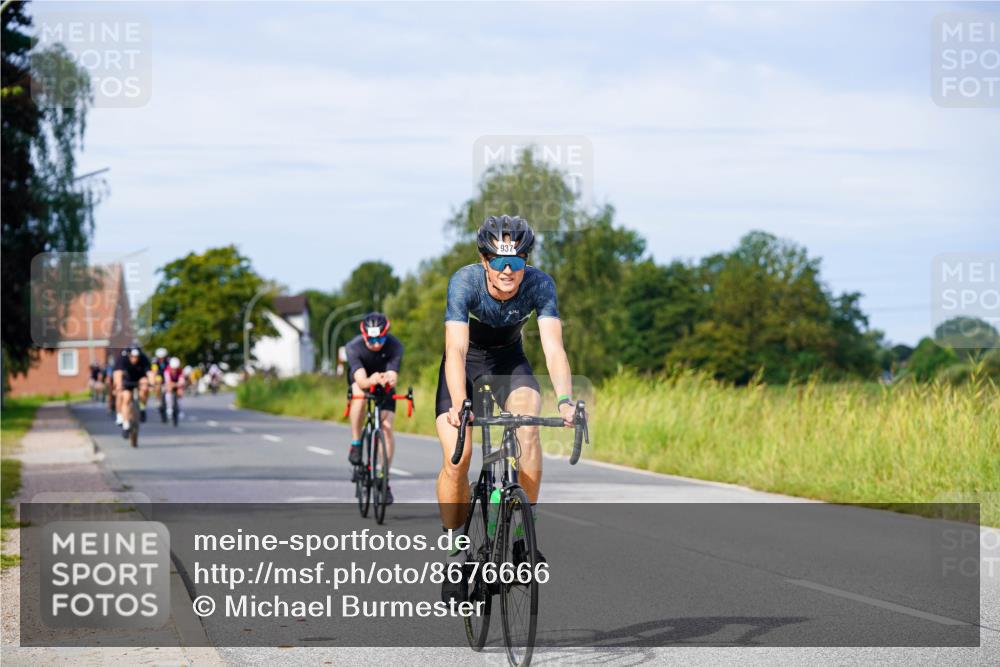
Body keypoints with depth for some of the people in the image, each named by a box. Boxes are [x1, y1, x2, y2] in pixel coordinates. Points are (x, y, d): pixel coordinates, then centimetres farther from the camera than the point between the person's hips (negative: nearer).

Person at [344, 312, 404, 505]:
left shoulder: (394, 346, -32)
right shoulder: (354, 346, -34)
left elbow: (393, 377, -38)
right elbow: (360, 380, -42)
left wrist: (388, 379, -62)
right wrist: (370, 381, -65)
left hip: (384, 382, 1)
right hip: (362, 377, -1)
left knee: (387, 427, -12)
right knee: (360, 395, -37)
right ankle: (355, 443, -18)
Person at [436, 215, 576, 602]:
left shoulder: (540, 286, -26)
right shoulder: (465, 282, -31)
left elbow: (553, 348, -35)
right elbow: (456, 348, -40)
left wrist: (565, 400, -52)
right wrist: (458, 404, -55)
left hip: (508, 361, 1)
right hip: (465, 363, -1)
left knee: (528, 427, -29)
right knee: (456, 461, -17)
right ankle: (455, 553, 2)